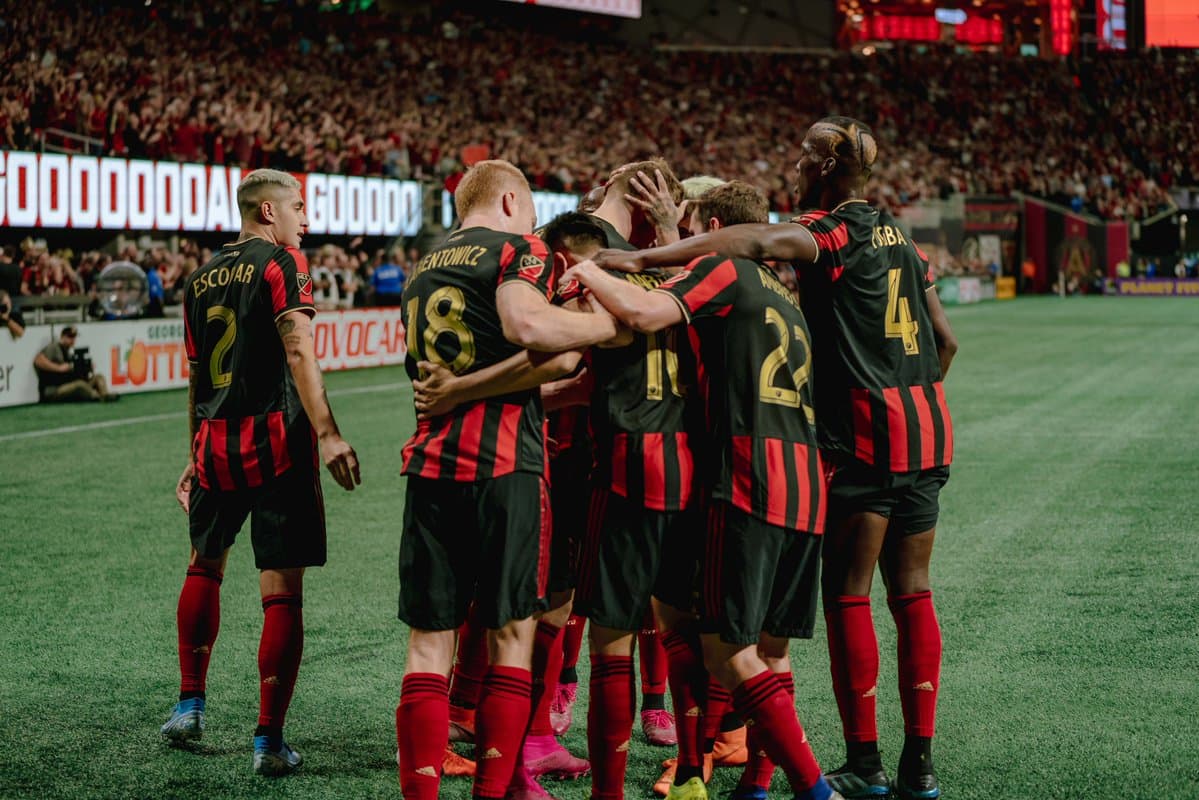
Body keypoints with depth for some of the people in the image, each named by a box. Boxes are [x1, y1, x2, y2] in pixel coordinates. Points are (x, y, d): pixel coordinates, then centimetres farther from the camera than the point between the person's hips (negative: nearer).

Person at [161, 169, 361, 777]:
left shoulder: (201, 278, 15)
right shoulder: (281, 263, -5)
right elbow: (297, 351, -18)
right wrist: (327, 434, -23)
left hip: (216, 441, 7)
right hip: (276, 440, -6)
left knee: (205, 562, 26)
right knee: (282, 590, -2)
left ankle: (190, 706, 30)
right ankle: (269, 740, -1)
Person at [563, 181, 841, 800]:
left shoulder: (722, 269, 1)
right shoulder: (781, 296, 27)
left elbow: (644, 313, -16)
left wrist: (589, 272, 2)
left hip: (752, 484, -9)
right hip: (807, 491, 9)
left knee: (726, 647, -7)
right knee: (770, 648, 13)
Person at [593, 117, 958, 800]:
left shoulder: (833, 231, -8)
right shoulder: (900, 237, 16)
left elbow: (755, 242, -27)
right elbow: (945, 340, 20)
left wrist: (643, 257, -33)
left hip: (866, 435, -8)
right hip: (926, 425, 8)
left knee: (849, 594, 0)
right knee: (912, 592, 9)